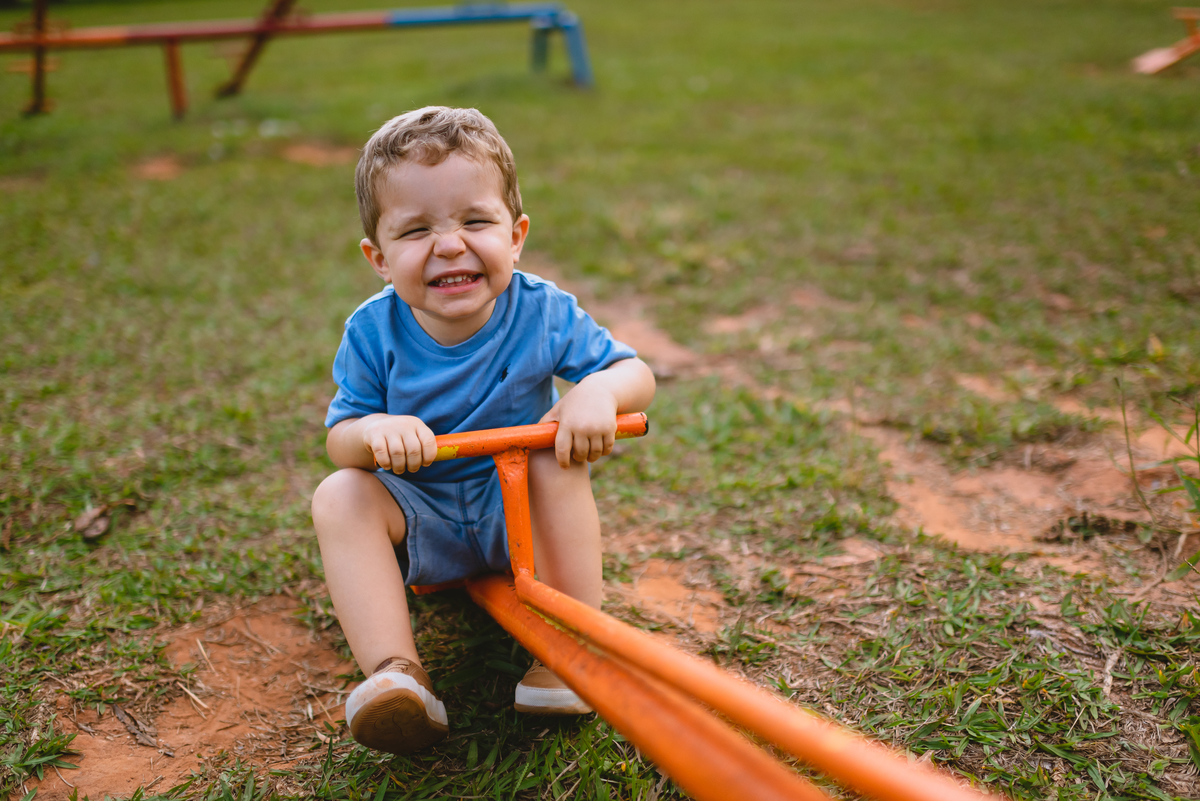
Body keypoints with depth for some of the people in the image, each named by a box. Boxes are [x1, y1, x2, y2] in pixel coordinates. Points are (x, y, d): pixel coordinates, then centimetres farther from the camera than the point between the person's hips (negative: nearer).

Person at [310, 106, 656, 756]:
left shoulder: (541, 313, -16)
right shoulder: (373, 332, -14)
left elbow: (636, 373, -10)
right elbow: (338, 438, -10)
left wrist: (599, 391, -35)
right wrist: (373, 431, -35)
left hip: (522, 515, -1)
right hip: (423, 523, 1)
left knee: (560, 463, -29)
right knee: (339, 495, -23)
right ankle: (395, 672, -29)